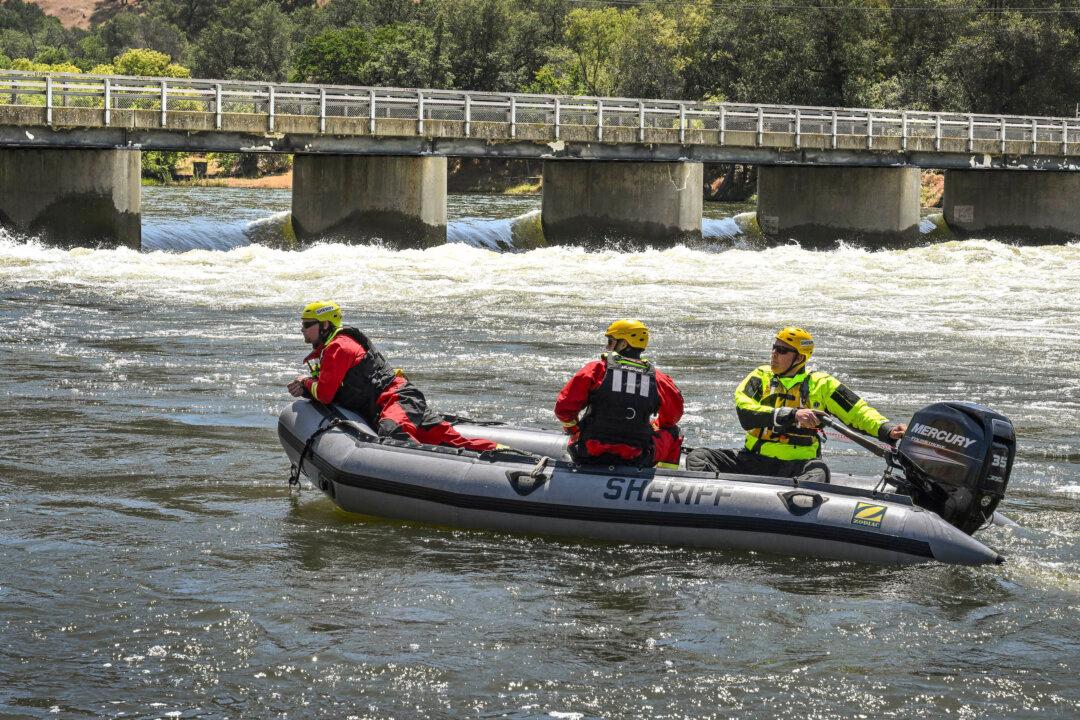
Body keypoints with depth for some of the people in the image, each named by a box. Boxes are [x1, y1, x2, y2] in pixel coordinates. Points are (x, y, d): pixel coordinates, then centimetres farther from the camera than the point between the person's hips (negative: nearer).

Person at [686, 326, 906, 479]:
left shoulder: (821, 384, 9)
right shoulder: (761, 377, 10)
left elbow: (859, 412, 8)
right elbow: (745, 413, -9)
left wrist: (886, 429, -12)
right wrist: (793, 415, -21)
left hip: (796, 464, -2)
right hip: (754, 460, 2)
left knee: (817, 471, -37)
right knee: (698, 457, -18)